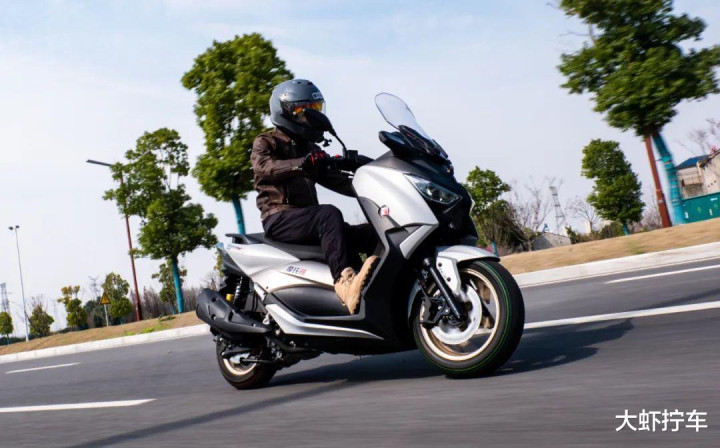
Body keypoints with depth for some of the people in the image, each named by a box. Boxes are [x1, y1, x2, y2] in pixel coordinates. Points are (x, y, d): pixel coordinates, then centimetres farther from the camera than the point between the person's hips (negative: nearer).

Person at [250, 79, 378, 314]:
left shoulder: (311, 149, 26)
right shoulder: (265, 142, 6)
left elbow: (335, 180, 16)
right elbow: (263, 166, -18)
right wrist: (301, 164, -36)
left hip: (308, 220, 7)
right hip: (280, 219, -7)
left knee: (372, 233, -17)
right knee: (329, 214, -36)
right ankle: (345, 283, -53)